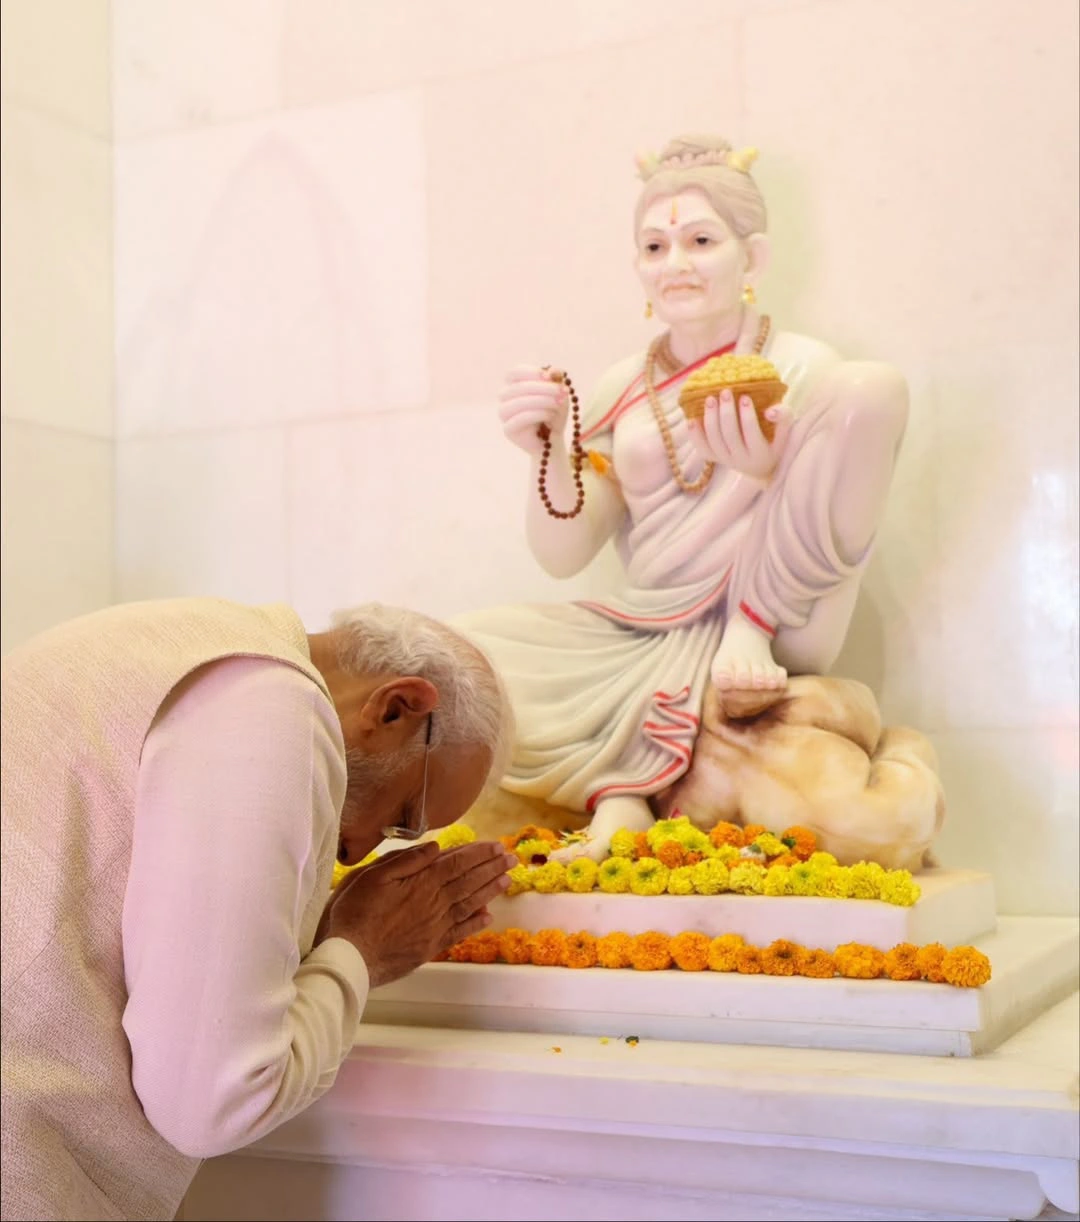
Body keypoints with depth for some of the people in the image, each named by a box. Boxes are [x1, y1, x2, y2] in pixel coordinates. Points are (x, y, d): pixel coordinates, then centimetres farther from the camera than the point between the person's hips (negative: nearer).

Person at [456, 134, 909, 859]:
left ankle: (752, 631, -12)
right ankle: (613, 796, -21)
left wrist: (768, 476, -27)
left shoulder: (802, 370, 2)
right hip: (643, 634, 3)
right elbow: (564, 557, 5)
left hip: (769, 632, -3)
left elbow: (827, 541, -7)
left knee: (872, 388, -21)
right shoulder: (623, 389, 12)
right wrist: (550, 454, -15)